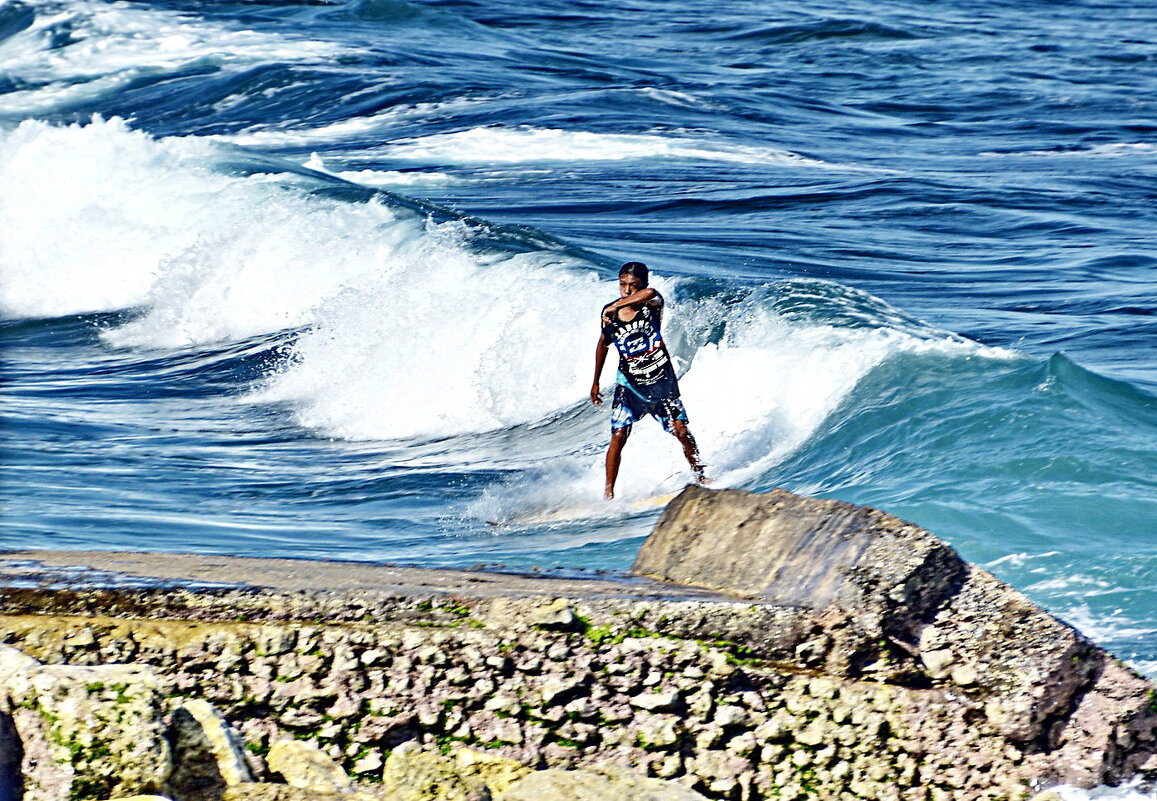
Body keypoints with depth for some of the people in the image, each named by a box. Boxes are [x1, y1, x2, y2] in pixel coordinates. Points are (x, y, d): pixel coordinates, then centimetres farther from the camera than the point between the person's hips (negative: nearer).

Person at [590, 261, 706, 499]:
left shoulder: (651, 305, -14)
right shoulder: (609, 312, -5)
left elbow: (651, 293, -42)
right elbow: (603, 344, 13)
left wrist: (617, 306, -41)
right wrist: (595, 382, 19)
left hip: (662, 381, -1)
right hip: (629, 385, 1)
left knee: (681, 430, -6)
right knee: (618, 437, -10)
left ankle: (700, 477, 15)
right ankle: (608, 492, -4)